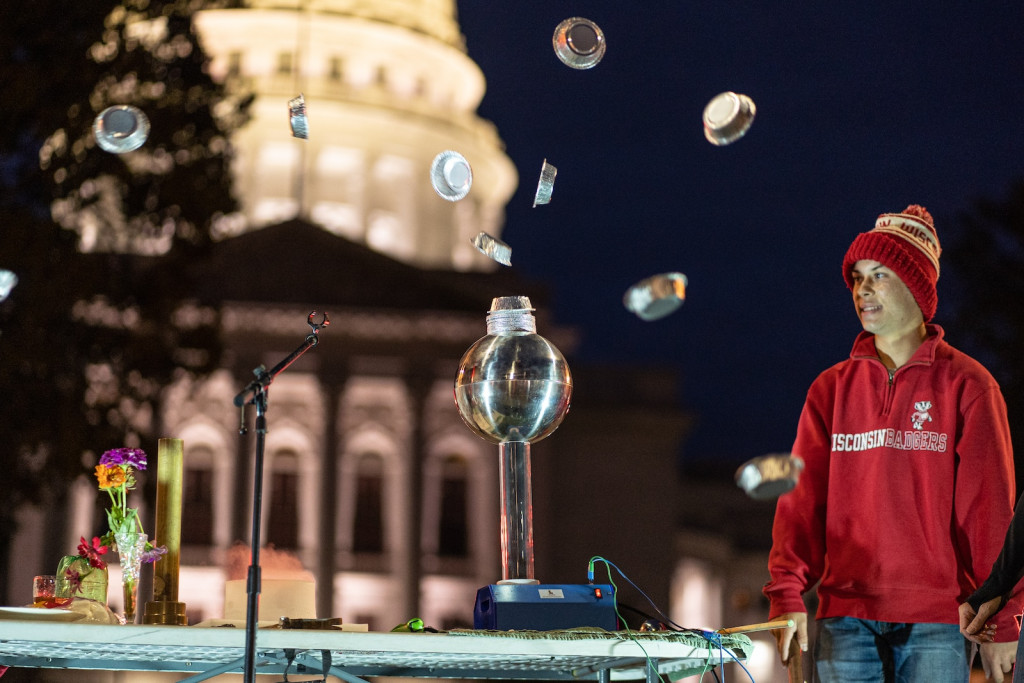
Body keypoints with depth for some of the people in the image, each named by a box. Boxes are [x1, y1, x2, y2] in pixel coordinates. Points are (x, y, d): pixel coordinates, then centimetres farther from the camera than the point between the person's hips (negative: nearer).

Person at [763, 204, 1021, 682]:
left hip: (936, 623, -2)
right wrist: (787, 596, -7)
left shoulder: (965, 385, 2)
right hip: (845, 617, 2)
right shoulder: (831, 389, 11)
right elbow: (802, 499, 5)